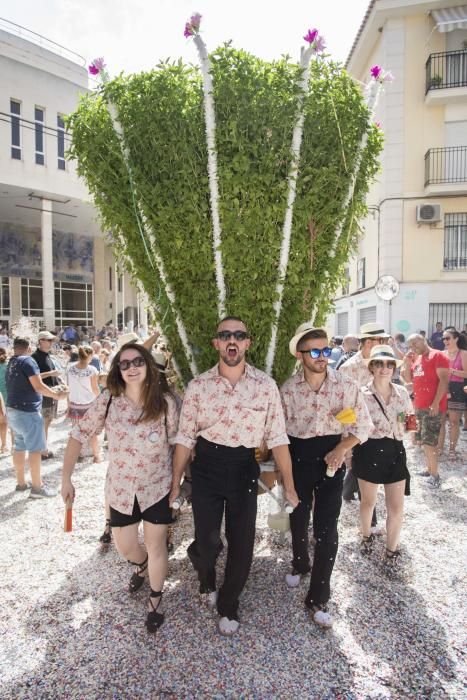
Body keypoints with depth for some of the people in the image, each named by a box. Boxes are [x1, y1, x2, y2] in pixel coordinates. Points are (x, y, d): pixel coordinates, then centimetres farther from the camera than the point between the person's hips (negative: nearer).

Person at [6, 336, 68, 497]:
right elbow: (38, 387, -19)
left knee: (19, 447, 15)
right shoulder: (28, 361, -15)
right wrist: (57, 395, -8)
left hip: (13, 410, 9)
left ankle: (21, 483, 24)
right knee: (35, 449, -3)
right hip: (27, 411, -9)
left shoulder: (11, 363, 11)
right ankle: (37, 487, 1)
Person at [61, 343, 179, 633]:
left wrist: (177, 479, -2)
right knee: (126, 548, 19)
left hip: (157, 488, -2)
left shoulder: (165, 403, -16)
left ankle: (156, 600, 37)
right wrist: (67, 478, -8)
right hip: (121, 489, 2)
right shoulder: (108, 400, -15)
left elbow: (176, 443, -5)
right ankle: (142, 565, 56)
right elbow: (78, 436, -7)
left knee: (156, 547, 9)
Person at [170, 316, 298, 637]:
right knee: (207, 542, 2)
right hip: (207, 466, 0)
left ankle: (229, 606, 40)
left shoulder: (265, 385, -6)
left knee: (241, 543, 9)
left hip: (244, 469, 1)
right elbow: (185, 437, 2)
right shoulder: (198, 385, -5)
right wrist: (175, 483, 5)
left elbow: (277, 437, -2)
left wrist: (289, 485, -1)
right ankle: (207, 579, 42)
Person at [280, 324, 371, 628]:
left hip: (331, 459, -1)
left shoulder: (346, 385, -12)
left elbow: (364, 424, -4)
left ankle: (318, 598, 18)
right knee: (298, 519, 20)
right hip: (298, 458, 2)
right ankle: (300, 564, 51)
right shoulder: (287, 389, -8)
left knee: (326, 529, -1)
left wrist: (341, 450, -17)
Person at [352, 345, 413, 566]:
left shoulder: (402, 392, 1)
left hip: (395, 451, 3)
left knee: (396, 508, 5)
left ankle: (392, 548, 29)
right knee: (368, 502, 17)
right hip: (369, 451, -2)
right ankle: (366, 536, 45)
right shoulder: (362, 394, -10)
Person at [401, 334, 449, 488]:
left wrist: (436, 402, -20)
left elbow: (444, 380, -14)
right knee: (423, 440, 13)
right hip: (419, 406, 8)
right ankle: (430, 469, 24)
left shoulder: (438, 356, -8)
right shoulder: (416, 359, 15)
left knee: (428, 441, -8)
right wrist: (407, 362, 3)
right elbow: (408, 380, 16)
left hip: (433, 407, -8)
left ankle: (434, 475, 1)